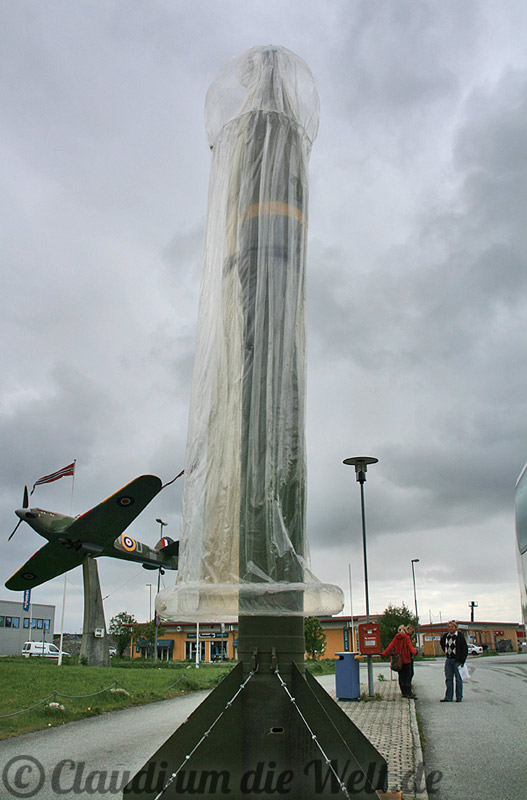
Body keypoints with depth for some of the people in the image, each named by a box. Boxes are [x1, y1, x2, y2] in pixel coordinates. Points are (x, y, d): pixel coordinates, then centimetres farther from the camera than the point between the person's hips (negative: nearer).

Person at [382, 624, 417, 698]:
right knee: (408, 676, -1)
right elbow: (410, 646, -17)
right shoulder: (407, 637, -4)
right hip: (406, 659, -4)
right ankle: (409, 693, -5)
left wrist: (383, 653, 4)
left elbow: (390, 646, 2)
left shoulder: (396, 638, 6)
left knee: (401, 676, 10)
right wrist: (414, 652, -25)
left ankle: (404, 693, 11)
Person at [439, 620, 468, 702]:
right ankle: (448, 697, 11)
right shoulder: (446, 636, 7)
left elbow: (465, 649, -9)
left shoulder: (460, 636, -9)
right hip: (448, 660, 5)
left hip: (457, 660, -5)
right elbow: (442, 643, 28)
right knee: (448, 679, 6)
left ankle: (459, 697, 12)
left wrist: (462, 661, -14)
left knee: (458, 679, 3)